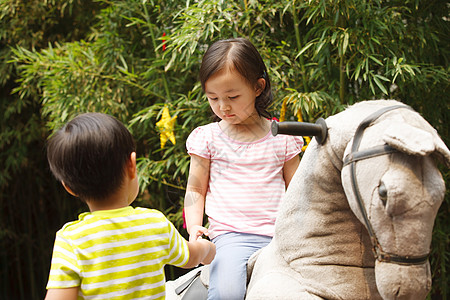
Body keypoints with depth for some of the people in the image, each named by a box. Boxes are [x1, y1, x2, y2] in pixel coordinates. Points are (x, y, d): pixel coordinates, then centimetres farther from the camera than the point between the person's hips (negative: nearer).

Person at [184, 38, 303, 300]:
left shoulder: (282, 138, 9)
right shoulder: (207, 138, 8)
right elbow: (195, 190, 12)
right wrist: (194, 227, -4)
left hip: (278, 237, 2)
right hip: (231, 236, -1)